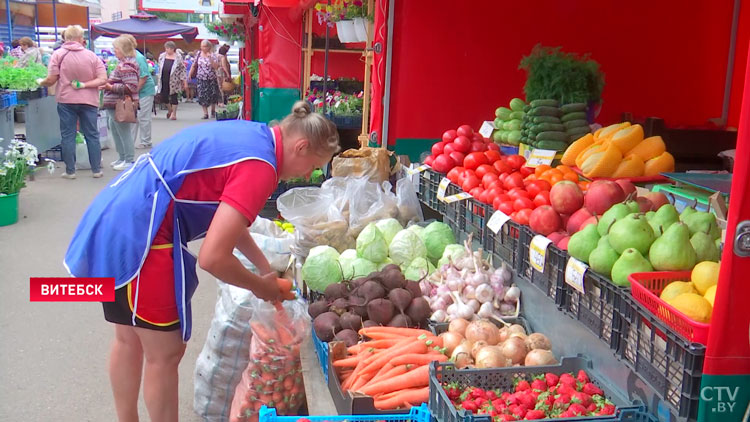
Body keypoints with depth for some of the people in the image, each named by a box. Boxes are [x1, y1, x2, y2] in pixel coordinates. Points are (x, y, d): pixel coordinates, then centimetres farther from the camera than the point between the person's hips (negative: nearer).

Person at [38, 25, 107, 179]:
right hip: (88, 101, 1)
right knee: (92, 136, 9)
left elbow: (51, 80, -6)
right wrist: (84, 84, -5)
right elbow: (103, 79, -5)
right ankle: (96, 169, 12)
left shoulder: (58, 54, -3)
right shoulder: (92, 55, 1)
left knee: (68, 136, 6)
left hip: (66, 100, -1)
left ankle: (70, 171, 8)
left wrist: (41, 83, 13)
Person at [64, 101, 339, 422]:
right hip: (138, 238, -10)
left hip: (111, 221, 10)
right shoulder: (259, 167, -19)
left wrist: (266, 268, 21)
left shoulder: (248, 134, 11)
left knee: (128, 340, 24)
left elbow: (227, 219, 23)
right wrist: (260, 286, -6)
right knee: (165, 353, 6)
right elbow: (212, 258, -24)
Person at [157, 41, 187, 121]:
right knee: (163, 97, 5)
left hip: (174, 81, -4)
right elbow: (160, 68, 16)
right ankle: (169, 109, 32)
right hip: (164, 80, 4)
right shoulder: (162, 56, 7)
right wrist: (159, 78, 14)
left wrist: (184, 81, -7)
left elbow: (183, 69, -4)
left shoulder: (178, 57, -4)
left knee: (173, 97, 1)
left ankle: (174, 113, 14)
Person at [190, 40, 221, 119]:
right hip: (201, 79, 1)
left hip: (212, 79, -1)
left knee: (213, 95, 5)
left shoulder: (213, 55, -4)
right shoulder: (198, 55, 3)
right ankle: (205, 113, -2)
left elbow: (216, 67, -15)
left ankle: (213, 111, 28)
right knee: (202, 96, -6)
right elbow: (194, 66, 11)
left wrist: (210, 58, -24)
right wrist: (190, 75, 6)